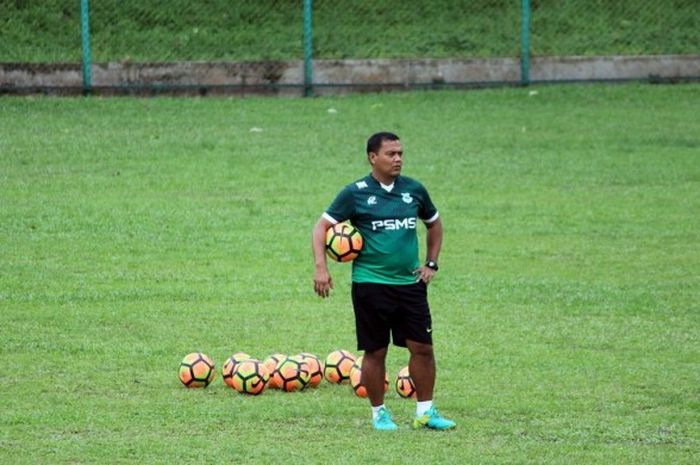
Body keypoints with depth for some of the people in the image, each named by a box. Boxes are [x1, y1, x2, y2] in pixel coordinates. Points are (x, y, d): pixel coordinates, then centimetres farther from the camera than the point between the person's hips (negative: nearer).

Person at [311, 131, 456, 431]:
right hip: (370, 284, -3)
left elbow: (434, 224, 23)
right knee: (375, 352, 2)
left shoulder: (414, 190, 6)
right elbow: (322, 226, -3)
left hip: (410, 283, 3)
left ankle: (425, 411, 11)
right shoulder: (356, 193, -5)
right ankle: (379, 413, 15)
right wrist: (321, 268, -14)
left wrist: (431, 263, 13)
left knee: (422, 347, 0)